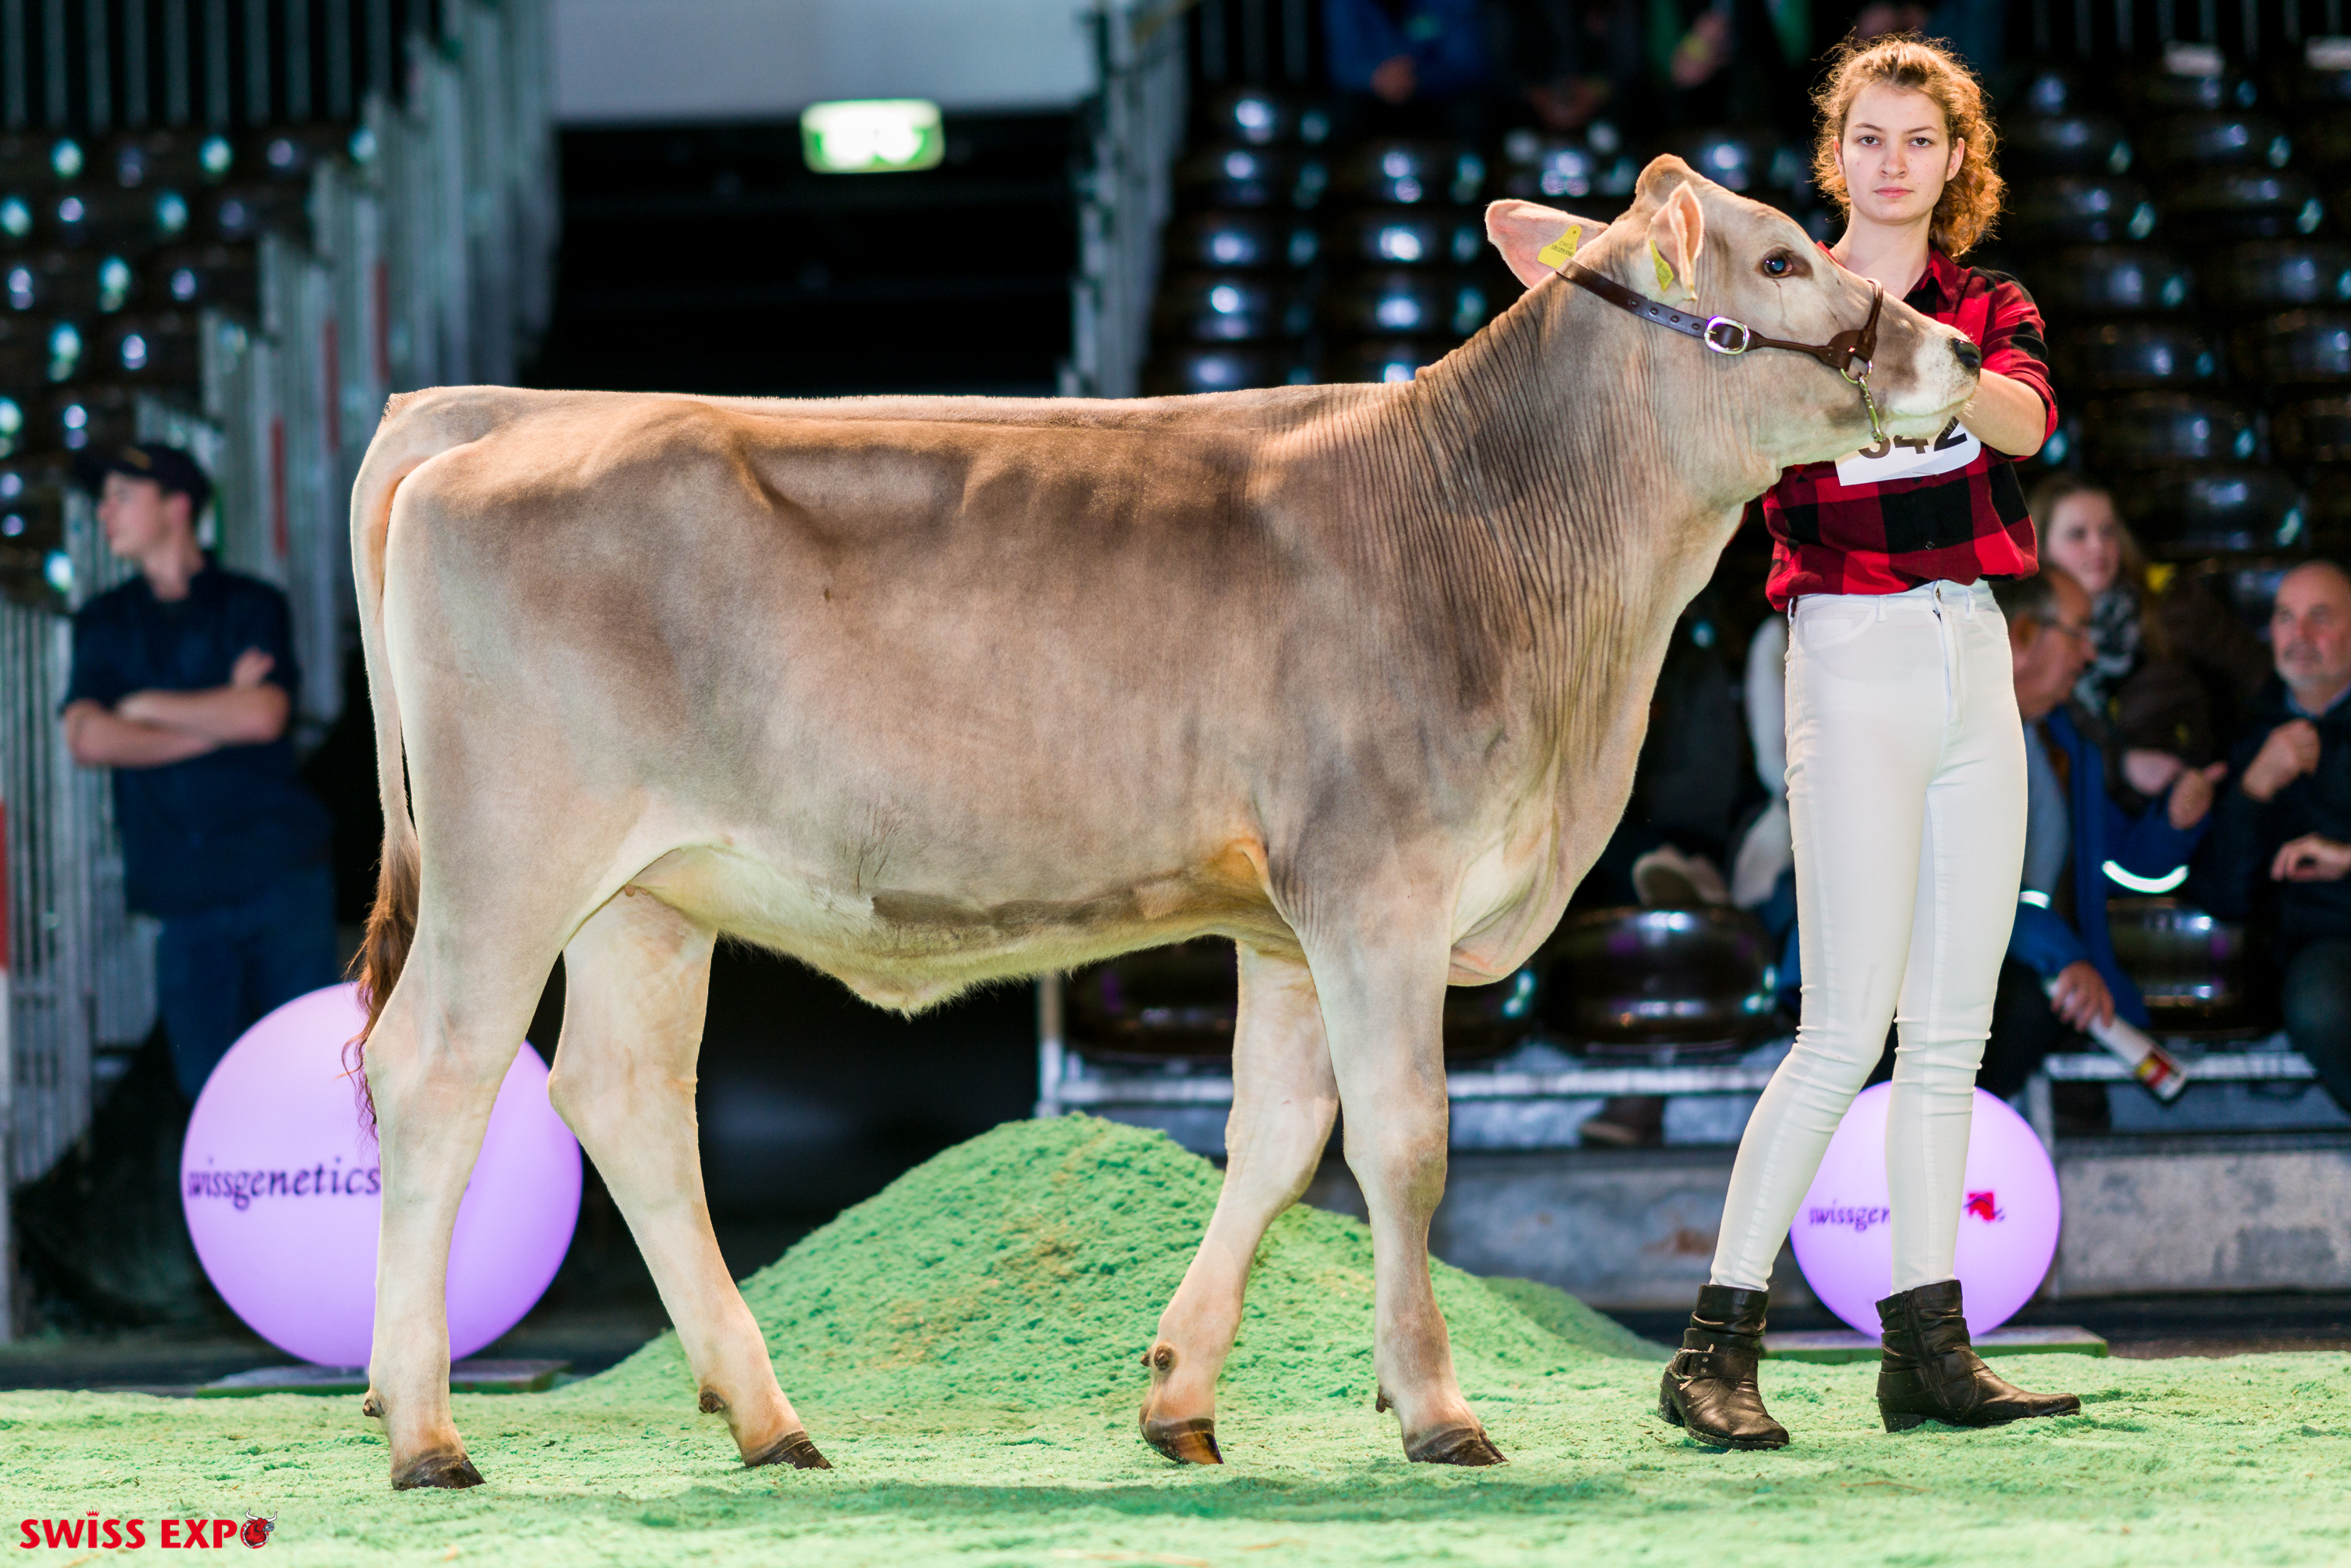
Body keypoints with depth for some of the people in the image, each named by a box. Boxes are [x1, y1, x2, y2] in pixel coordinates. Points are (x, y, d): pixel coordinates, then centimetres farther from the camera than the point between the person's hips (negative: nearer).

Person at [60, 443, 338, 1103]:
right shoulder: (104, 623, 13)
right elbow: (87, 740, -3)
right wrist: (218, 718, -6)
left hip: (278, 872, -2)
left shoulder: (251, 606, 5)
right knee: (208, 1085, -1)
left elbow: (263, 715, -12)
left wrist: (147, 707, -2)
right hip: (181, 893, 2)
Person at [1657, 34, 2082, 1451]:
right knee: (1848, 1031, -12)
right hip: (1852, 658, -5)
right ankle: (1719, 1346, -10)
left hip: (1977, 661, 5)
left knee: (1952, 1032, 5)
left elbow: (2026, 419, -12)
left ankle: (1929, 1348, 9)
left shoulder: (1992, 311, 10)